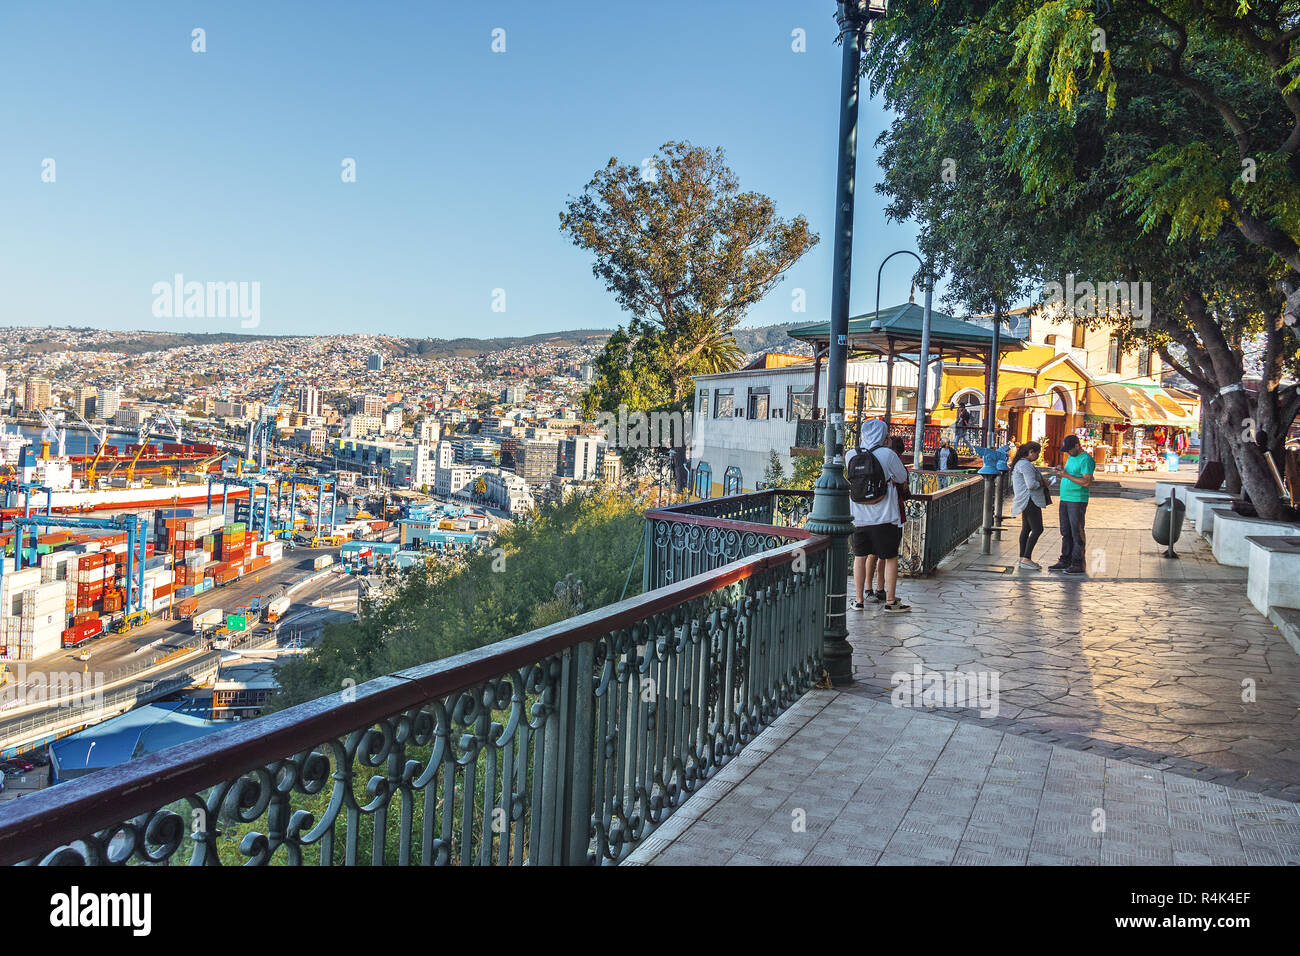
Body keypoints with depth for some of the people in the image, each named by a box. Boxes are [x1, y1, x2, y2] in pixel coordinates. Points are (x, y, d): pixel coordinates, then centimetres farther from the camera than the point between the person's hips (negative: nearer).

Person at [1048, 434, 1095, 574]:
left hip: (1078, 500, -9)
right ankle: (1065, 561, 17)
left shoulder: (1086, 460, -11)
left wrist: (1066, 475, -20)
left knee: (1077, 533, -6)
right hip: (1065, 499, 9)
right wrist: (1060, 472, 6)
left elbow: (1087, 482, -20)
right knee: (1066, 533, 11)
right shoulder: (1071, 458, 17)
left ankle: (1078, 565, -2)